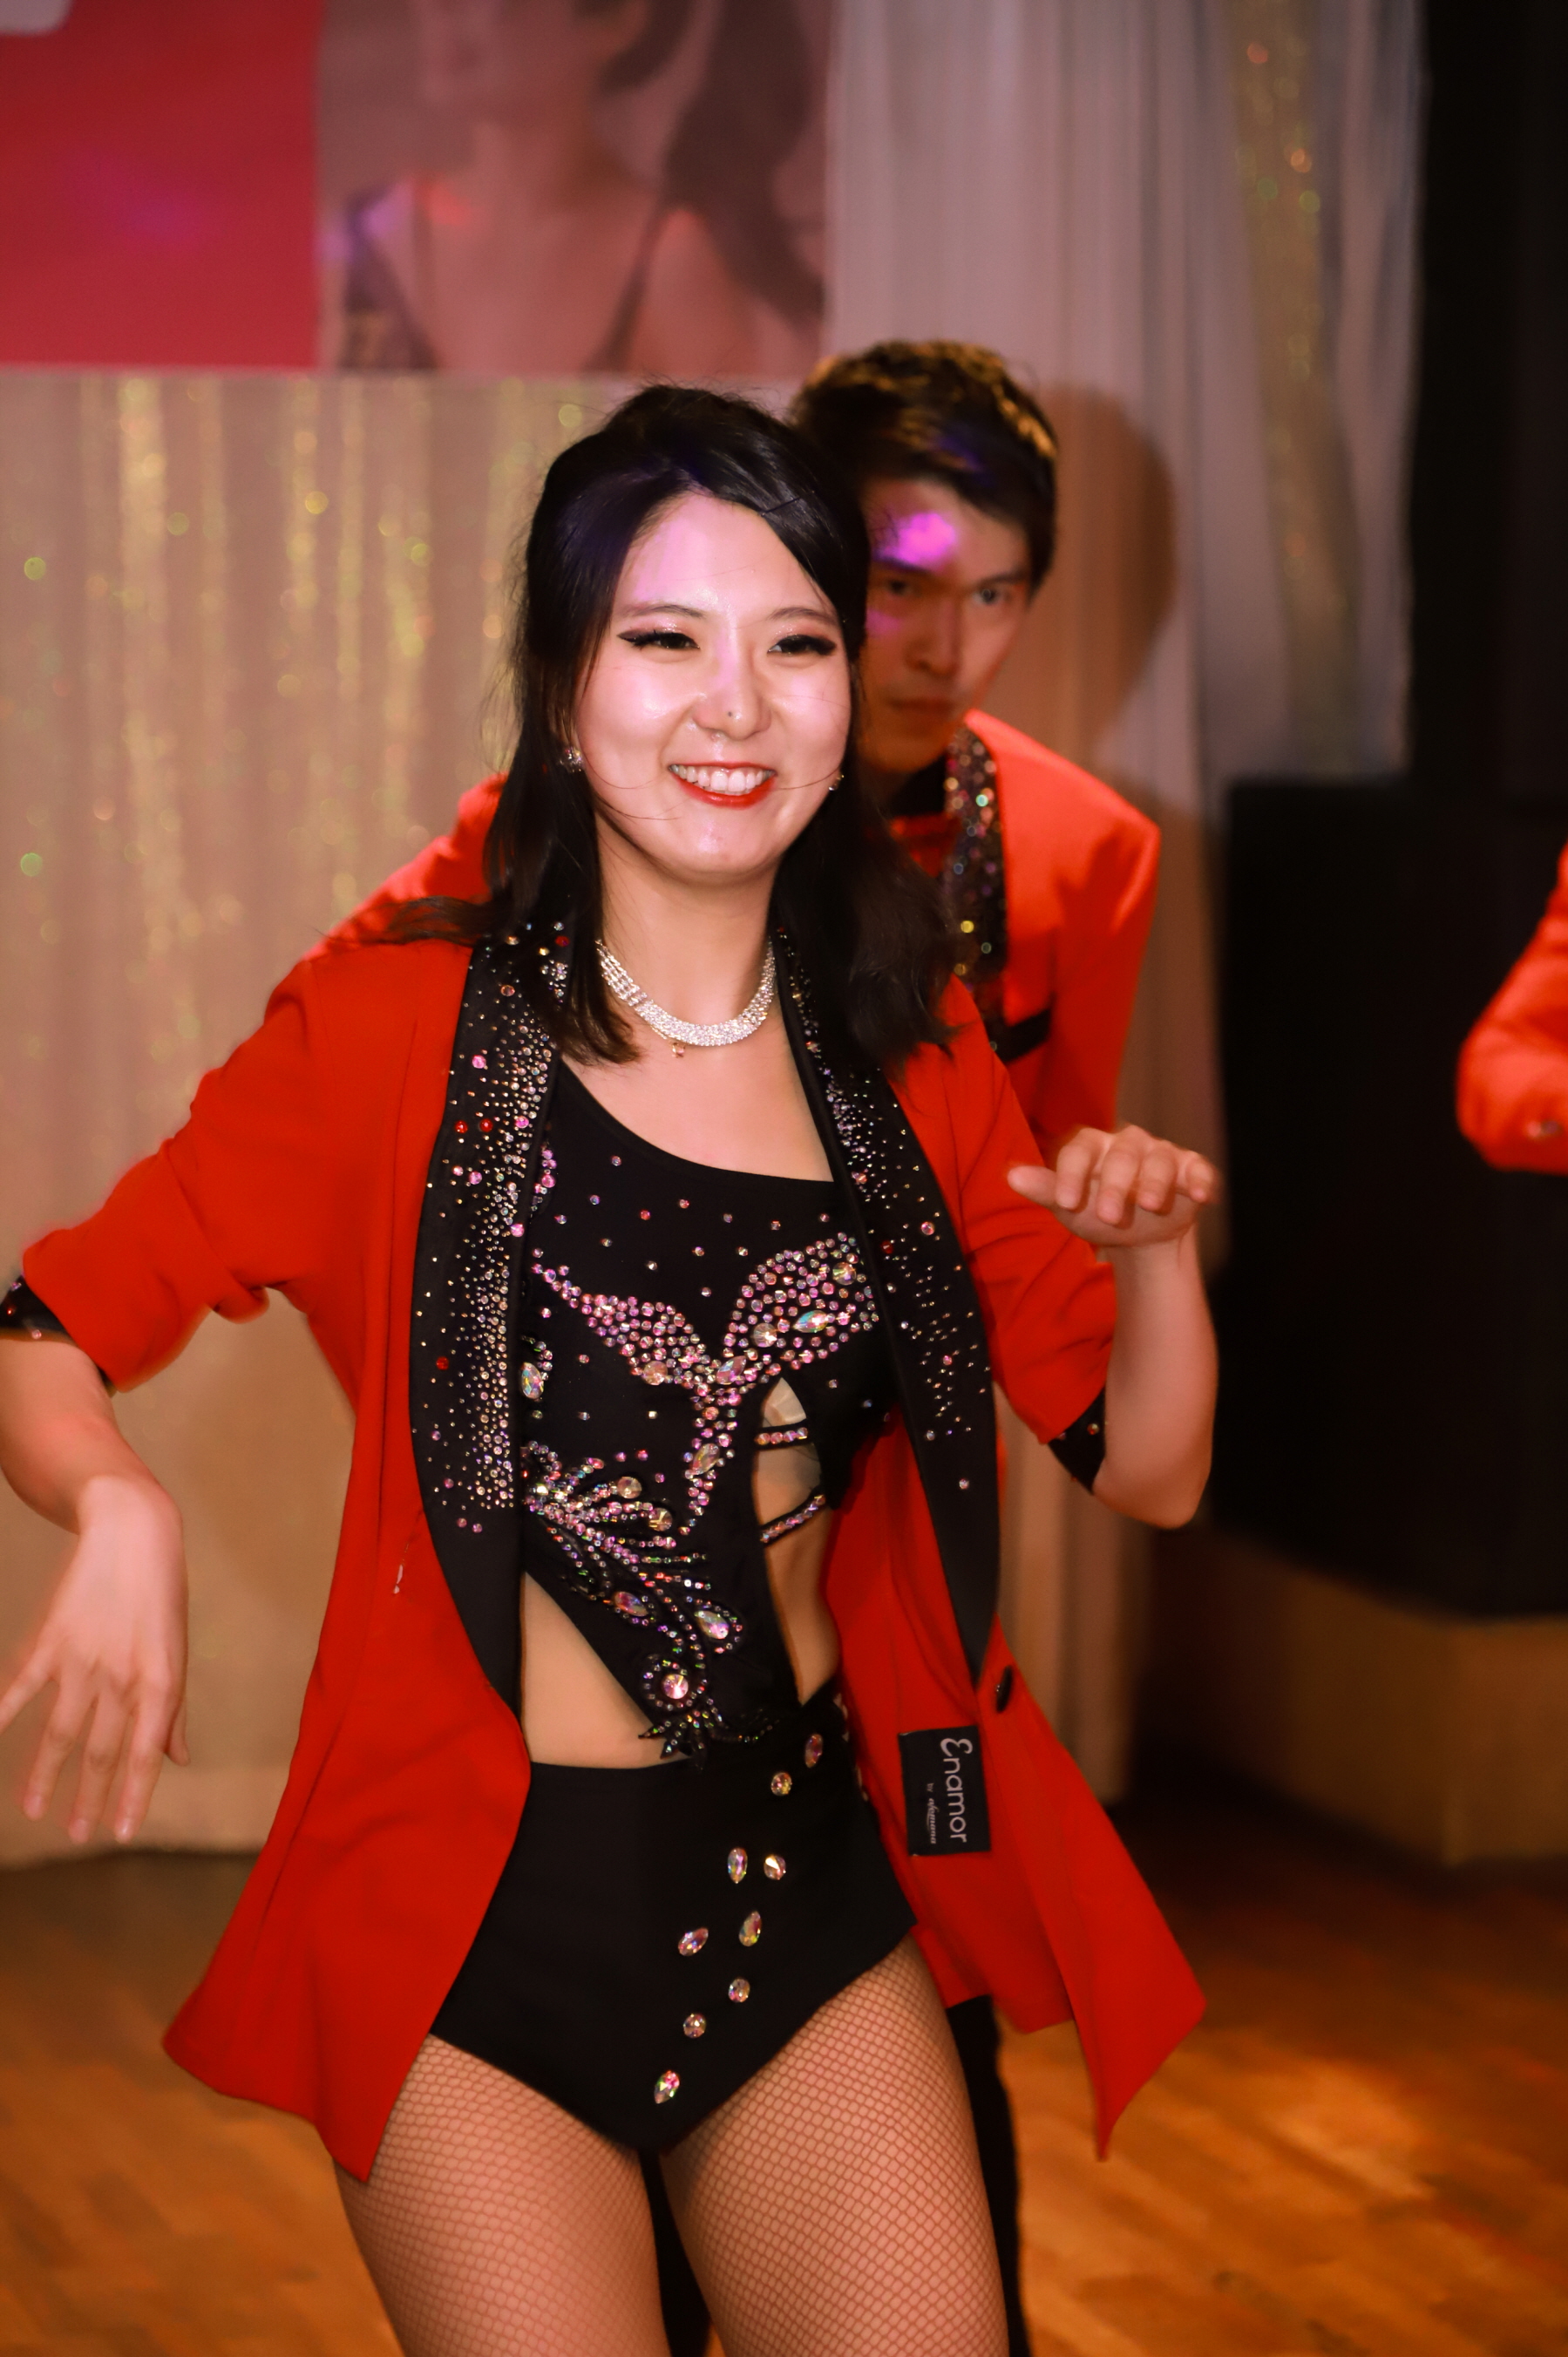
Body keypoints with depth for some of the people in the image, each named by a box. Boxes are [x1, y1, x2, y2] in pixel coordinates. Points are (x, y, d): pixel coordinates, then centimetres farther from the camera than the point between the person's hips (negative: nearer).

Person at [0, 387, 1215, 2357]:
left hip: (817, 1885, 4)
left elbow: (1149, 1469, 9)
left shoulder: (907, 1052, 5)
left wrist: (1158, 1251, -11)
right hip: (481, 1914, -4)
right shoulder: (398, 1032, -8)